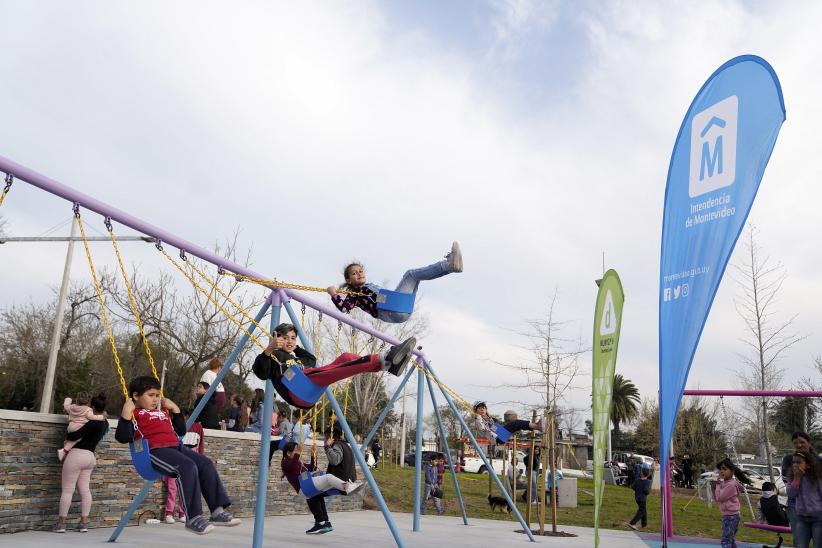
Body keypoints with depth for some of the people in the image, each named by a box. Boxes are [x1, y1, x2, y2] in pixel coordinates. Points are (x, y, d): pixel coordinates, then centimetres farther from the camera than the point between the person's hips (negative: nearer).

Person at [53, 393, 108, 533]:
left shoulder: (93, 423, -18)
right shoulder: (104, 423, 8)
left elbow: (75, 436, -21)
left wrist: (67, 435, -1)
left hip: (77, 454, -8)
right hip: (90, 456, 8)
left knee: (67, 489, 0)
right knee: (85, 489, 8)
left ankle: (61, 523, 4)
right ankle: (84, 523, 8)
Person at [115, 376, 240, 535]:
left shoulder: (163, 412, 32)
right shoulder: (134, 413, 10)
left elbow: (181, 431, 36)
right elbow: (122, 437, -5)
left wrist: (175, 409, 30)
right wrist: (126, 413, -11)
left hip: (176, 446, 7)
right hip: (155, 450, -7)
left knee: (206, 464, -14)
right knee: (188, 467, -30)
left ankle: (217, 510, -16)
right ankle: (192, 518, -26)